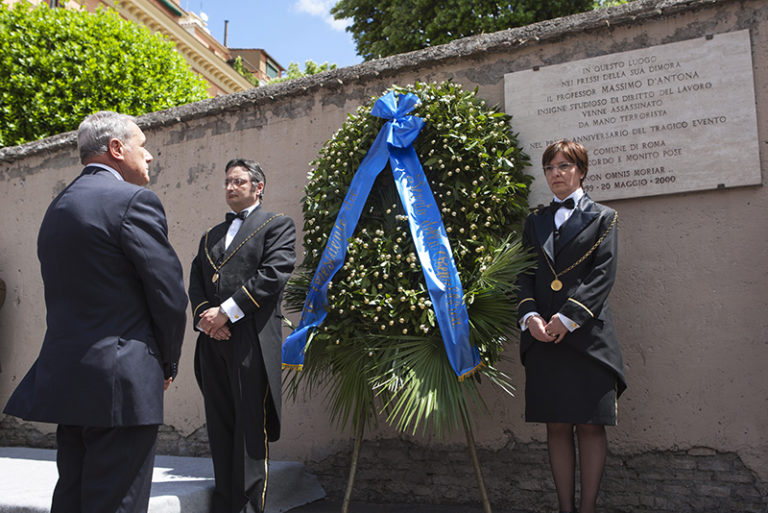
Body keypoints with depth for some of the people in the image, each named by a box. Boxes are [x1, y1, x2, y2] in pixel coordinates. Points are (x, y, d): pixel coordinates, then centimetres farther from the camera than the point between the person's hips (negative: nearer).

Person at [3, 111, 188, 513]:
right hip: (120, 381, -9)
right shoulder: (135, 200, -11)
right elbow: (169, 294, -14)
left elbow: (66, 293, 15)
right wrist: (168, 365, 2)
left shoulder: (57, 206, 16)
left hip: (65, 377, 9)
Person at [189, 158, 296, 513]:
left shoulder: (277, 226, 7)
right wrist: (203, 316, -4)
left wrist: (226, 311, -13)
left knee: (250, 427, -3)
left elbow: (273, 274, -8)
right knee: (219, 426, 8)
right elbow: (196, 282, 16)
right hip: (213, 341, 6)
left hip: (252, 339, -5)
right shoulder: (211, 236, 25)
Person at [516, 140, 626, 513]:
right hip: (542, 336, 3)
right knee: (557, 426, 5)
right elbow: (525, 274, 10)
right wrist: (530, 316, -8)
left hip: (586, 334, -2)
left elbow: (603, 275, -4)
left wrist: (567, 318, -14)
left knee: (590, 425, 0)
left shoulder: (602, 217, 8)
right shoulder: (535, 221, 17)